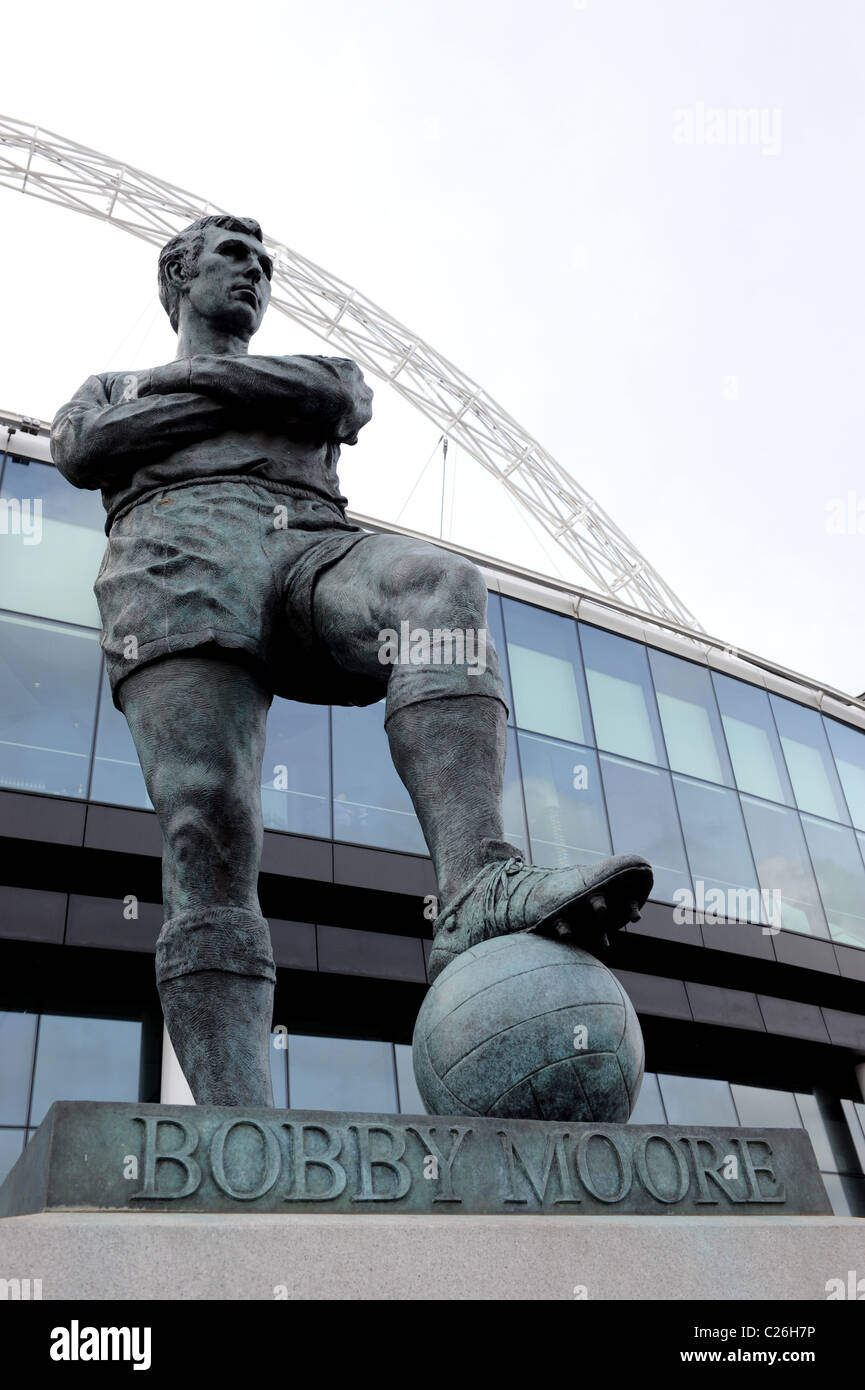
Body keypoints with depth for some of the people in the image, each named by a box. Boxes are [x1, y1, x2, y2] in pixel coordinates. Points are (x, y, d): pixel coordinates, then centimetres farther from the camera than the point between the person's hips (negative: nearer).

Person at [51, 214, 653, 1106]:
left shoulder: (324, 368, 39)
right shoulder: (109, 389, 38)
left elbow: (336, 395, 11)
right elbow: (79, 453, 11)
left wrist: (194, 374, 17)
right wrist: (249, 403, 13)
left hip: (313, 550, 1)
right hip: (174, 554, -1)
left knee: (440, 585, -35)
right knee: (205, 832, -24)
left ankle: (480, 896, -54)